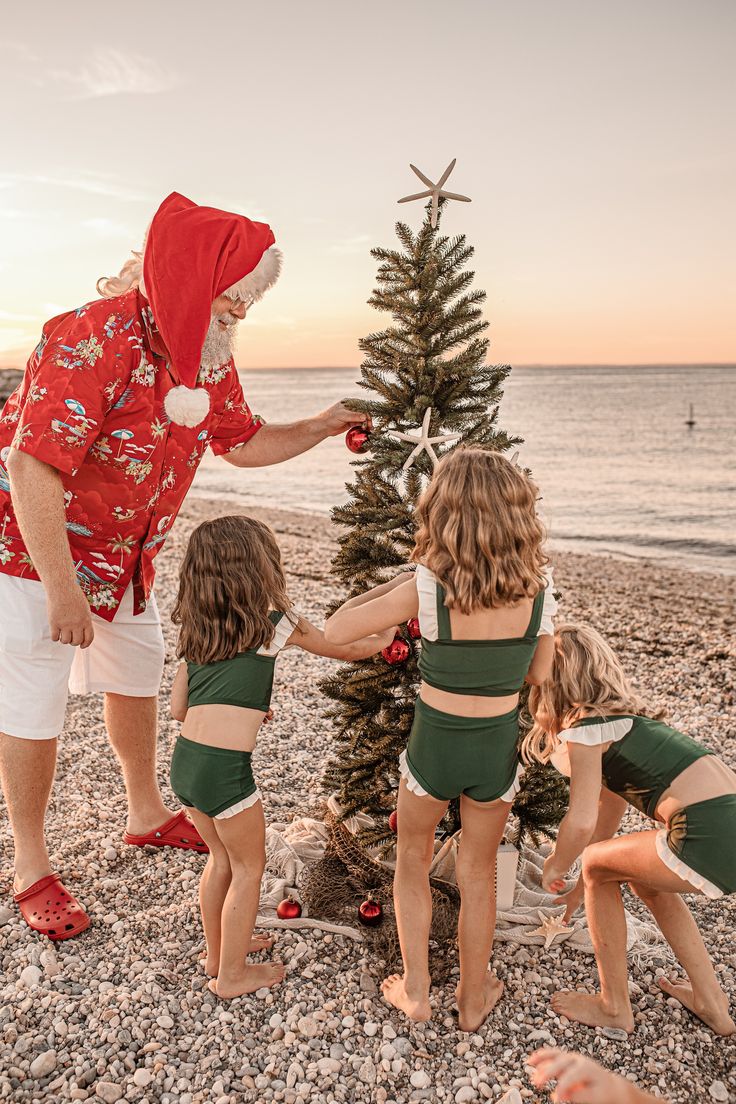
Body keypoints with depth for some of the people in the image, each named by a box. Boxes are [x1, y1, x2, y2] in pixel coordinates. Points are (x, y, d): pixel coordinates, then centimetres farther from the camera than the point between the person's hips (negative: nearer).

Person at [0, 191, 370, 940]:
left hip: (125, 556, 8)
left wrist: (319, 428, -6)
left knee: (137, 678, 19)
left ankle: (147, 815, 40)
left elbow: (245, 443, 9)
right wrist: (62, 592, -31)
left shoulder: (208, 358, -4)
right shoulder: (96, 338, -29)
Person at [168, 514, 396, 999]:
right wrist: (381, 641, 30)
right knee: (249, 868, 17)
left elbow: (178, 707, 12)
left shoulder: (196, 630, 10)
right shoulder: (275, 623, -5)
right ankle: (232, 975, 31)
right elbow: (343, 648, 10)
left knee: (222, 858, 27)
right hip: (224, 768, -6)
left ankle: (218, 951, 45)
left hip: (184, 760, 6)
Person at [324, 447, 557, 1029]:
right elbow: (538, 671, -1)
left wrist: (396, 583, -5)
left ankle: (415, 992, 36)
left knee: (412, 859, 25)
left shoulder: (426, 588, -24)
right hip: (498, 750, 2)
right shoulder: (538, 587, -15)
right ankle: (474, 999, 42)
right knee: (478, 872, 24)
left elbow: (335, 630, -15)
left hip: (433, 748, -2)